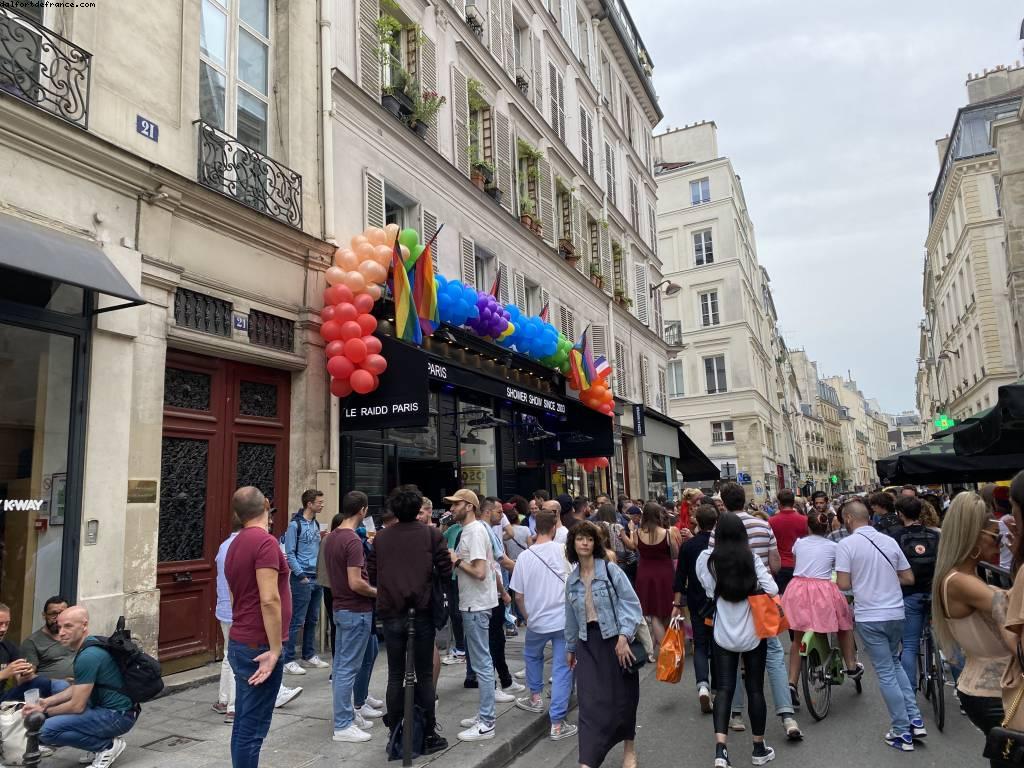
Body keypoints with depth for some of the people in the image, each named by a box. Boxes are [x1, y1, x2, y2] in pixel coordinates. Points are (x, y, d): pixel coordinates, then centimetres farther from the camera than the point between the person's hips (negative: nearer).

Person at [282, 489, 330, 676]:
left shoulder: (316, 524, 13)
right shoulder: (295, 525, -10)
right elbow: (290, 554, -12)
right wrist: (301, 575, -14)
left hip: (317, 578, 7)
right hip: (302, 579, -7)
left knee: (312, 620, 14)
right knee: (297, 621, -4)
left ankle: (309, 656, 24)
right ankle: (288, 660, 4)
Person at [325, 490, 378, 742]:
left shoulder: (331, 537, 6)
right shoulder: (353, 541, -22)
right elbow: (355, 583, -26)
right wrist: (378, 592, -9)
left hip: (340, 607, 9)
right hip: (356, 610, -9)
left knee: (341, 665, 16)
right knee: (348, 668, -2)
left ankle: (347, 714, 28)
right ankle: (343, 726, 6)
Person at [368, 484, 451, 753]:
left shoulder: (381, 537, -1)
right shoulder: (432, 534, -7)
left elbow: (371, 576, 3)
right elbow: (445, 572, -7)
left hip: (391, 613, 2)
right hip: (422, 612, -2)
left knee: (395, 675, 13)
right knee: (424, 675, 9)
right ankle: (428, 735, 15)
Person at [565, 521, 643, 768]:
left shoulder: (611, 570, -8)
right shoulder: (572, 579, 6)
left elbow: (631, 604, -12)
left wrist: (623, 636, -21)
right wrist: (570, 648, 22)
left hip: (615, 640, -3)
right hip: (588, 644, 3)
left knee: (621, 699, 10)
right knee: (590, 703, -4)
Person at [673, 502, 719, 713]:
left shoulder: (688, 545, -6)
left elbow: (680, 577, -6)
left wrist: (677, 604, -1)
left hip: (697, 603, 0)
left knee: (700, 645, 5)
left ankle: (703, 685, -16)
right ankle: (716, 687, 25)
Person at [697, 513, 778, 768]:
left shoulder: (706, 559, -8)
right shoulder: (752, 558, -10)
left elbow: (708, 589, 2)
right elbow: (772, 590, -14)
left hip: (724, 635, 0)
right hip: (753, 633, 0)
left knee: (724, 690, 4)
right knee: (755, 689, 12)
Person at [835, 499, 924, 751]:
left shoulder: (847, 544, -13)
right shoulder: (889, 541, 2)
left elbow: (843, 584, -16)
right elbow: (909, 579, 6)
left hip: (869, 617, -5)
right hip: (896, 613, 5)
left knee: (886, 673, 5)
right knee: (895, 664, 24)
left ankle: (903, 732, 12)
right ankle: (915, 720, 20)